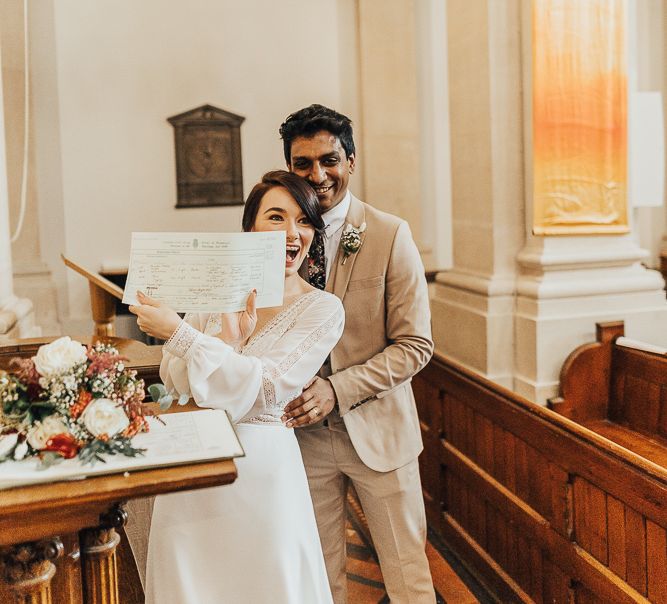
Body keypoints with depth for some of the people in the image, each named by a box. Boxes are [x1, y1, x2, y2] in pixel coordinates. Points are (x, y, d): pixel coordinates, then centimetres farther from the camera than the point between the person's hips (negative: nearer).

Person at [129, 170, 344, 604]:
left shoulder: (323, 308, -9)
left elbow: (267, 389, -19)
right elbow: (173, 378, -3)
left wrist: (178, 333, -21)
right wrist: (230, 335, -19)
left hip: (260, 466, -4)